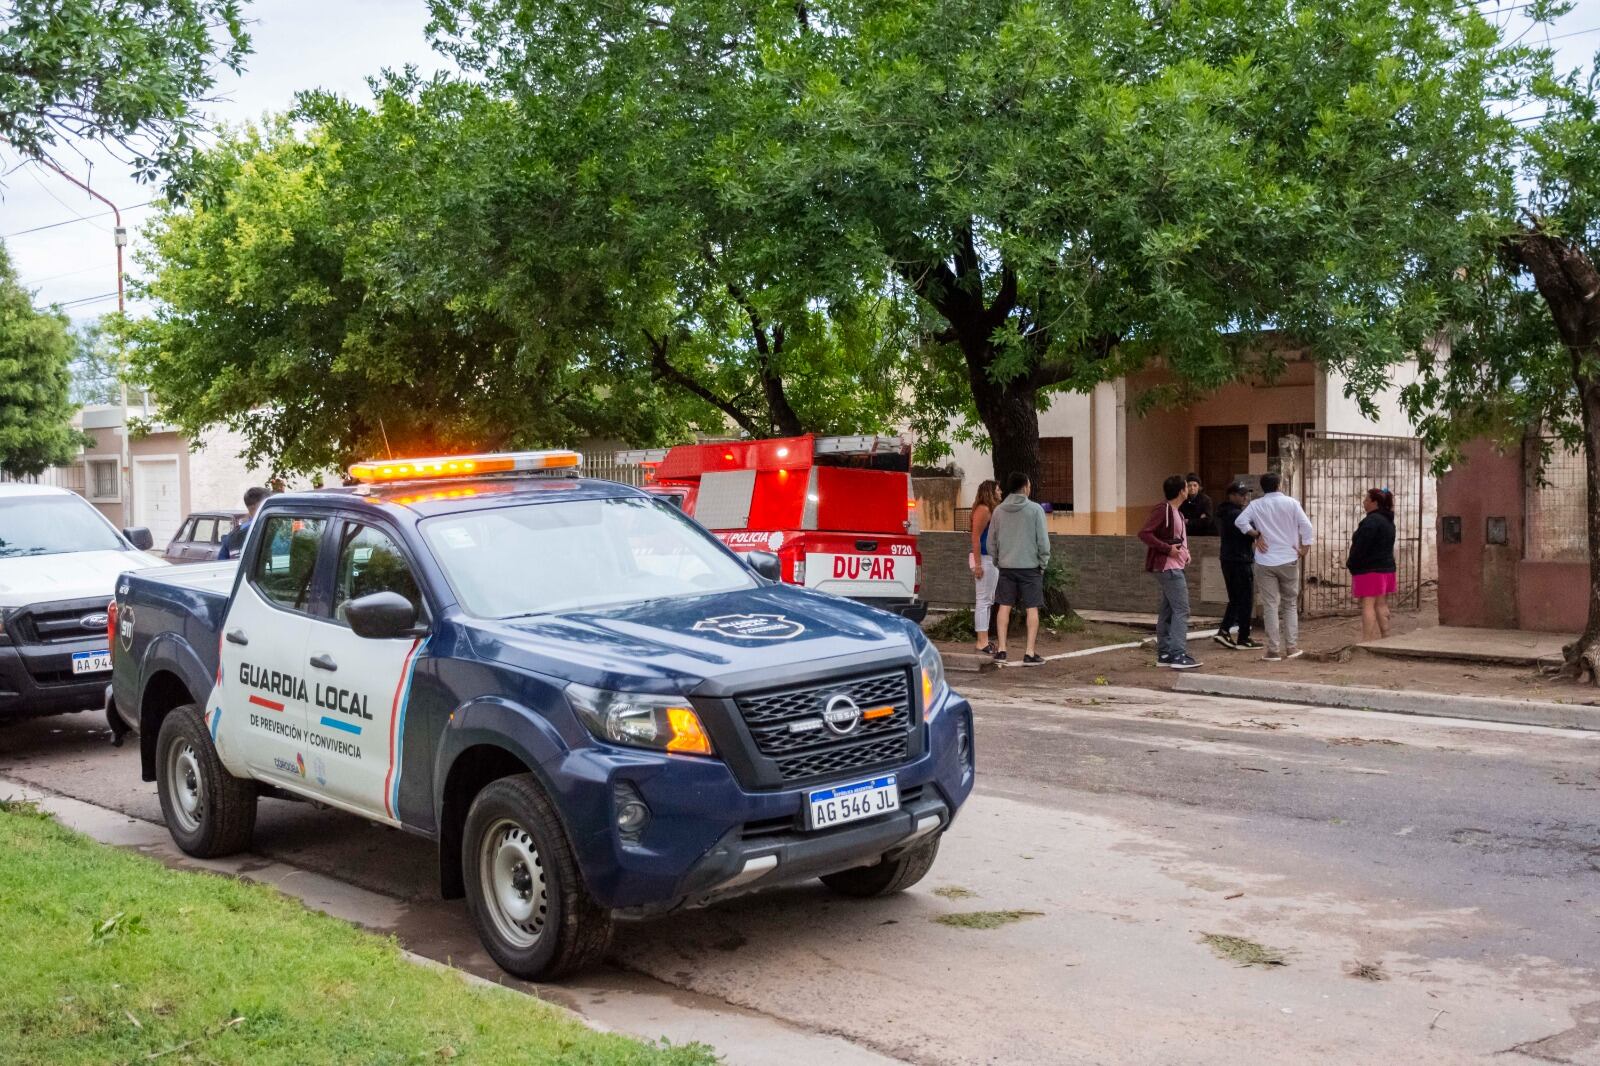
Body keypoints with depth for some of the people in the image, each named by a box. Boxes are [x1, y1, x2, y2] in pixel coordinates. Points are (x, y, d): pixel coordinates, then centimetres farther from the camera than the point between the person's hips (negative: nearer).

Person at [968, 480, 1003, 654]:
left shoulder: (991, 510, 17)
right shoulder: (983, 510, -13)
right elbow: (975, 537, -18)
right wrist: (978, 564, -22)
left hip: (993, 560, 10)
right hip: (984, 560, -10)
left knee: (988, 601, 13)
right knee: (983, 601, -8)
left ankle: (985, 641, 19)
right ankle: (982, 643, -6)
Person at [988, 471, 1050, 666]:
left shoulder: (999, 510, 5)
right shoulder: (1035, 509, -7)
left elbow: (991, 542, 8)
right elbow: (1043, 541, -8)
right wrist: (1043, 563, 4)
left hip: (1006, 566, 3)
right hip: (1030, 566, -3)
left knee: (1004, 607, 8)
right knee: (1032, 609, 1)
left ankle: (1001, 650, 7)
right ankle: (1030, 653, -1)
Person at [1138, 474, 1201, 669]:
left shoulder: (1175, 512, 16)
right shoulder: (1163, 510, -14)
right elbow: (1144, 533, -22)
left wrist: (1185, 551, 9)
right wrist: (1168, 549, -22)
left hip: (1175, 567, 10)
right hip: (1168, 567, -10)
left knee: (1168, 610, 11)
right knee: (1181, 610, -13)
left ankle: (1164, 654, 15)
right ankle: (1179, 655, -16)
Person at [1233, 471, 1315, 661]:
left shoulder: (1255, 505, 0)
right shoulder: (1291, 503, 0)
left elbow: (1240, 521, -13)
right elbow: (1307, 527, -7)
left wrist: (1256, 535, -2)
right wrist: (1304, 549, 1)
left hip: (1265, 562, 0)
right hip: (1289, 560, 1)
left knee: (1270, 606, 1)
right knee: (1290, 604, 12)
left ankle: (1274, 650, -1)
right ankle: (1291, 647, 10)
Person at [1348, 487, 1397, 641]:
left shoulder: (1371, 521, -17)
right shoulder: (1388, 521, 15)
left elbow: (1361, 547, -20)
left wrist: (1350, 564, -7)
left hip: (1369, 570, -10)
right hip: (1387, 567, 10)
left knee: (1368, 606, -9)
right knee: (1381, 605, 13)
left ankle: (1368, 641, -13)